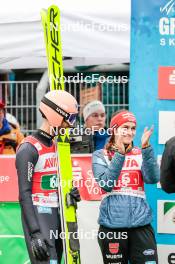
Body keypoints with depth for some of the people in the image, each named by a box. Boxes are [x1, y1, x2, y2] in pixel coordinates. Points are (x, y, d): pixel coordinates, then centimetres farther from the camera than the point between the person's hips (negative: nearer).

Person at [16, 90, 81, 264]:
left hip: (56, 216, 8)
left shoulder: (57, 146, 15)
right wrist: (35, 233, -21)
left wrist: (70, 194, 2)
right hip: (38, 216, -8)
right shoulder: (29, 148, -11)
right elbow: (24, 194, -15)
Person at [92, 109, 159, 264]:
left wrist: (146, 148, -16)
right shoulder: (100, 156, 5)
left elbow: (152, 179, -7)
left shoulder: (141, 154, 10)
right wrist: (120, 154, -17)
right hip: (112, 224, -1)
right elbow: (106, 184, -11)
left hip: (141, 223, 2)